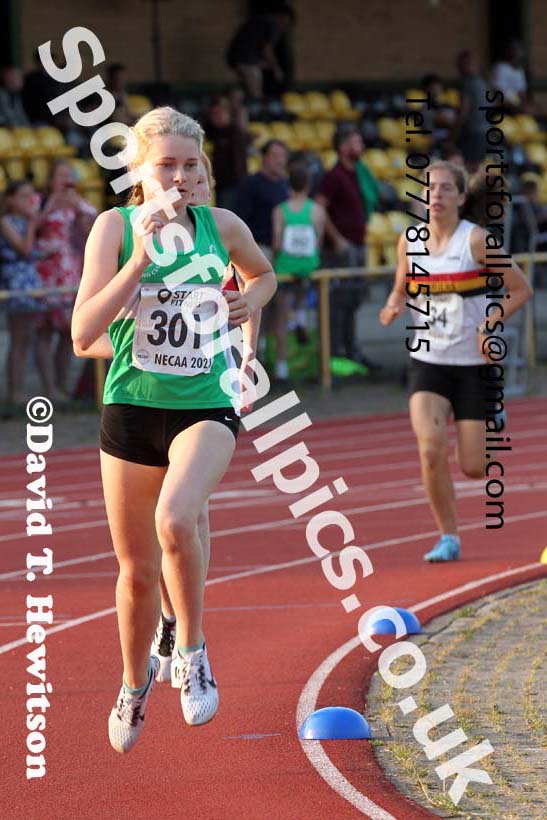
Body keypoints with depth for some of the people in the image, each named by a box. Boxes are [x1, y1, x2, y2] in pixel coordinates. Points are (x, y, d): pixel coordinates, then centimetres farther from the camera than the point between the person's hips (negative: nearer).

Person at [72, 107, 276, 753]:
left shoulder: (222, 226, 1)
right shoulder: (115, 227, -6)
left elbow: (263, 274, 25)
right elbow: (84, 336, -15)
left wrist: (251, 301, 2)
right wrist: (141, 258, -23)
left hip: (205, 409, 0)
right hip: (132, 410, 0)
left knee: (174, 519, -31)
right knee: (137, 570, 10)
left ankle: (191, 651, -8)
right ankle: (135, 683, 38)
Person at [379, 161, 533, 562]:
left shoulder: (476, 240, -9)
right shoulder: (409, 241, 2)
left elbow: (521, 289, -4)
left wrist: (491, 325, -19)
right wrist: (394, 307, -7)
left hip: (473, 363, -2)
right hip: (428, 361, 2)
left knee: (474, 468, 0)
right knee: (431, 450, -19)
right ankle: (448, 537, -2)